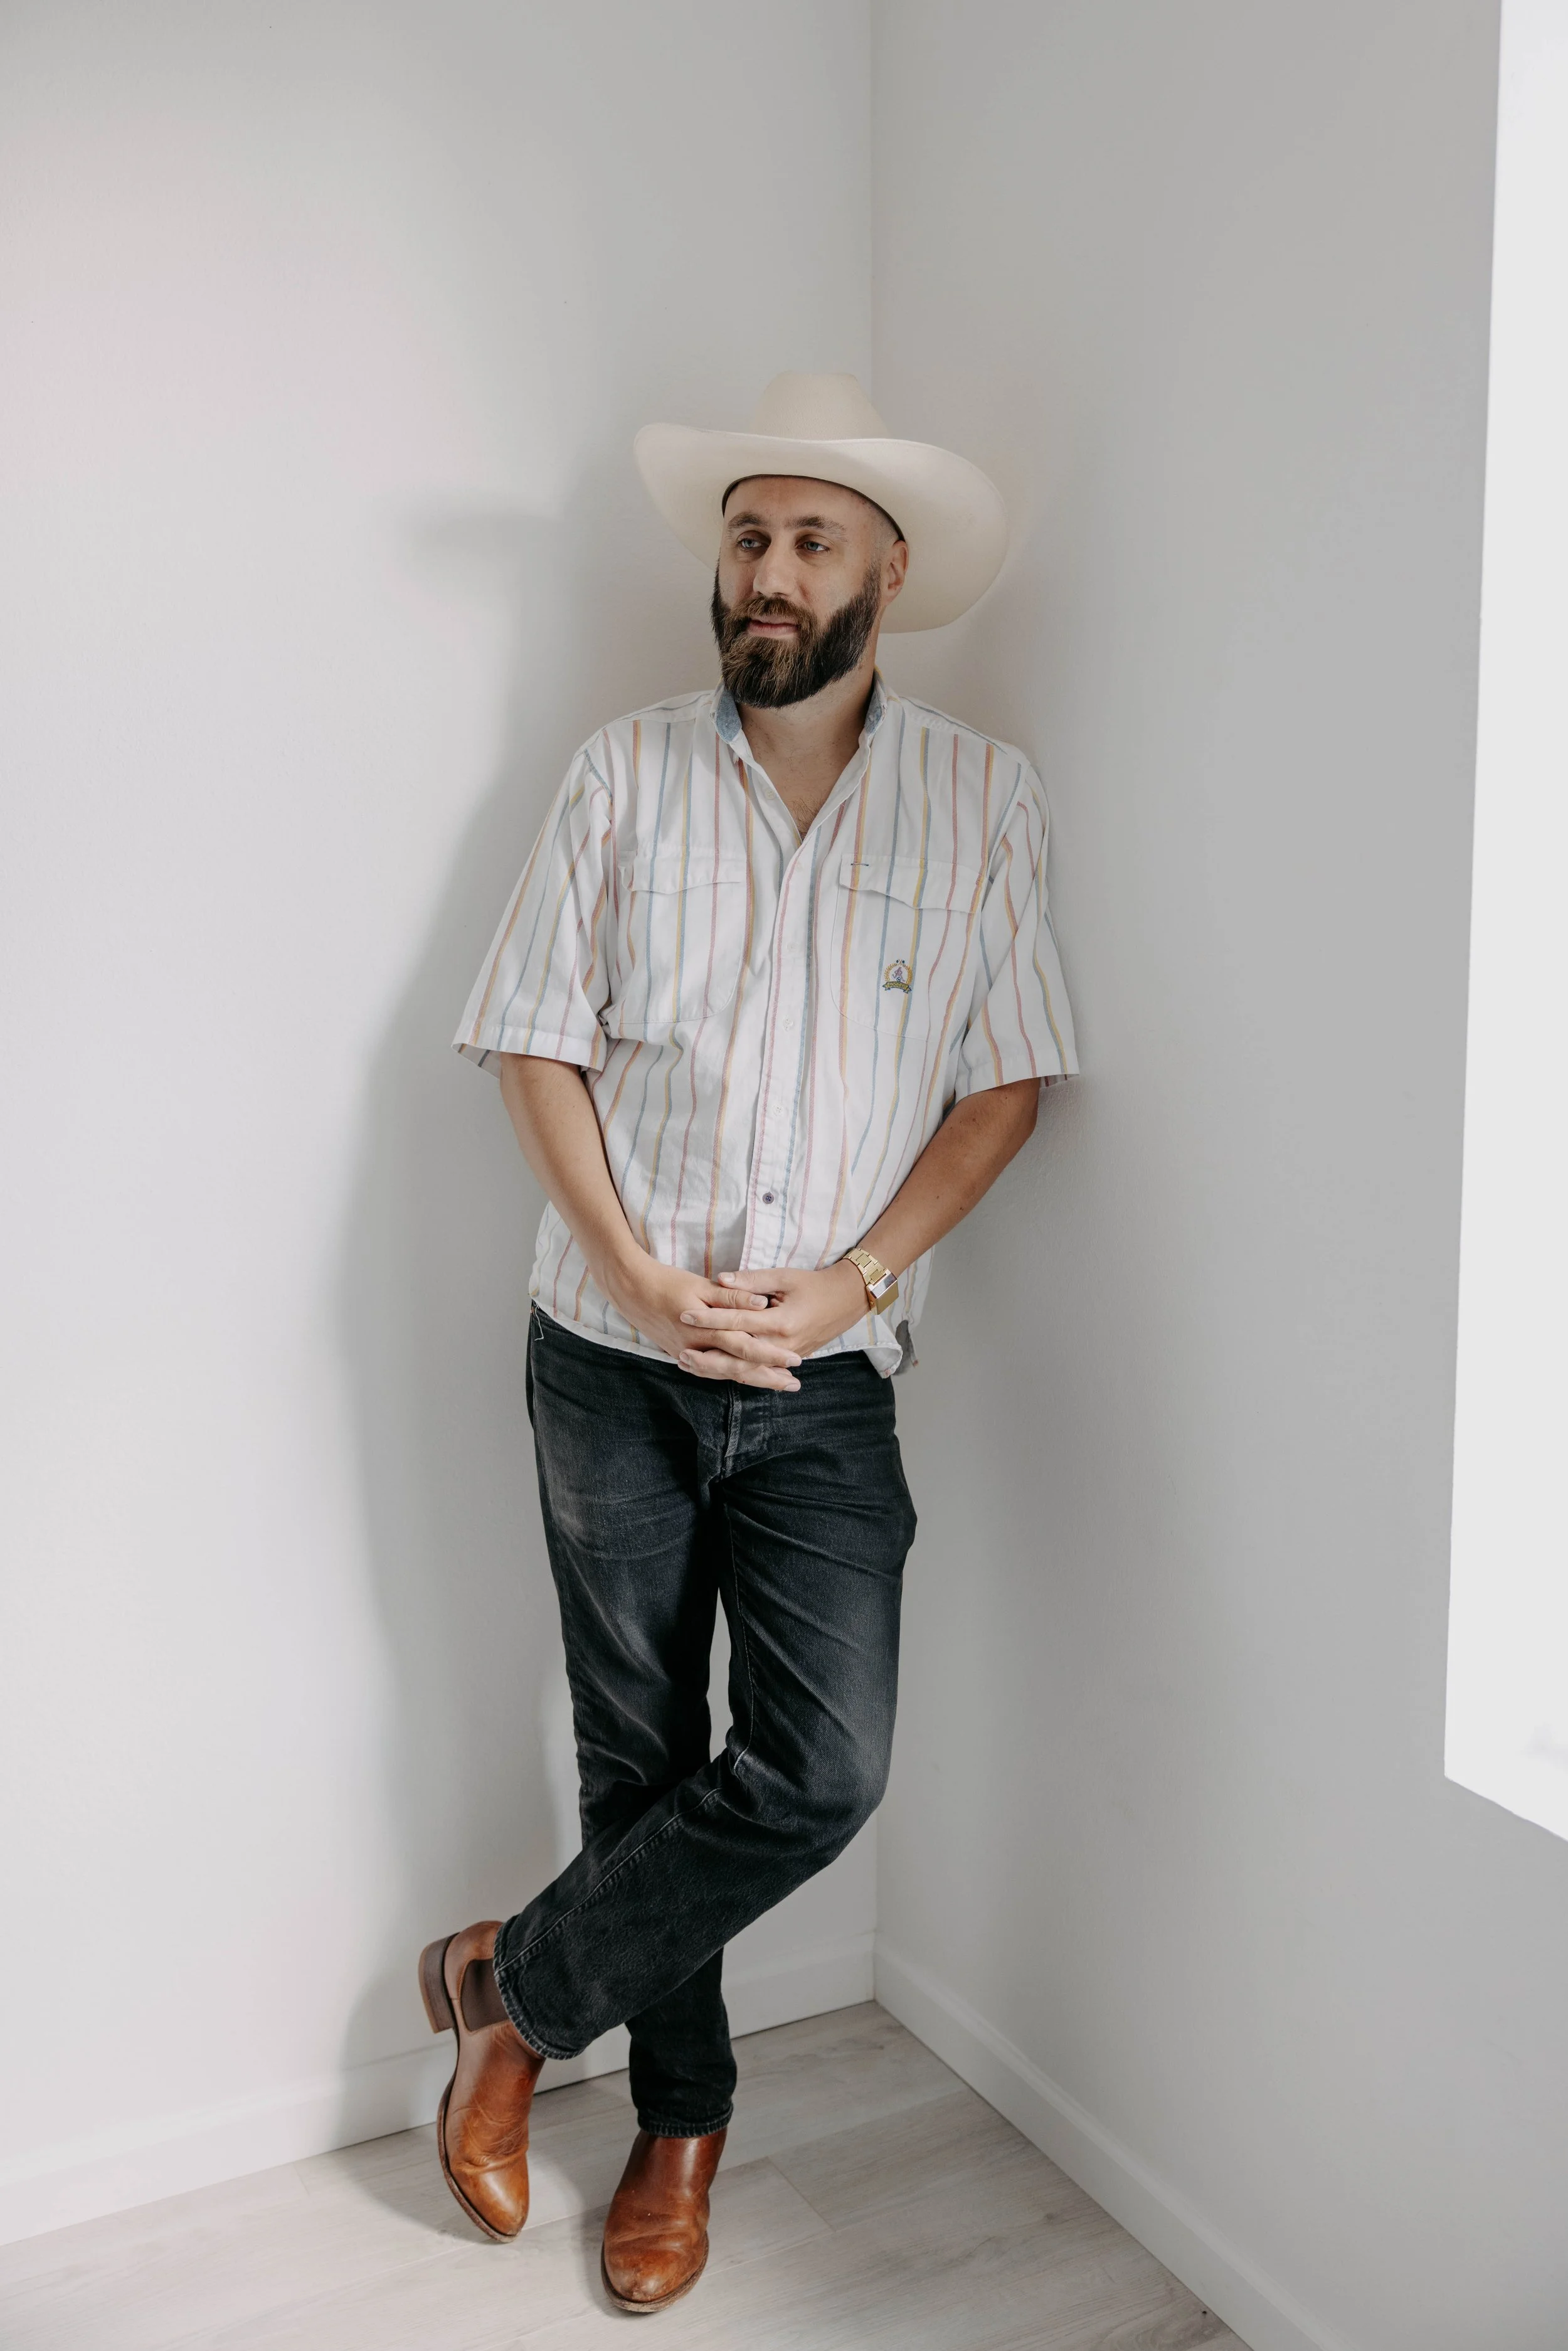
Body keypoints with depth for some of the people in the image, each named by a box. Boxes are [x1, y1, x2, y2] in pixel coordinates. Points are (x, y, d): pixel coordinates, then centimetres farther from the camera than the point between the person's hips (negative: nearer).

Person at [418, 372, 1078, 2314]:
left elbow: (1004, 1078, 0)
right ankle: (681, 2122, 33)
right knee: (641, 1754, 10)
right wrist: (645, 1279, -12)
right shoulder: (624, 775, 1)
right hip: (612, 1362, 0)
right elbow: (534, 1045, 0)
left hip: (826, 1377, 0)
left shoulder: (980, 798, 1)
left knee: (821, 1771, -8)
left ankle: (516, 1981, 17)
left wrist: (851, 1279, -12)